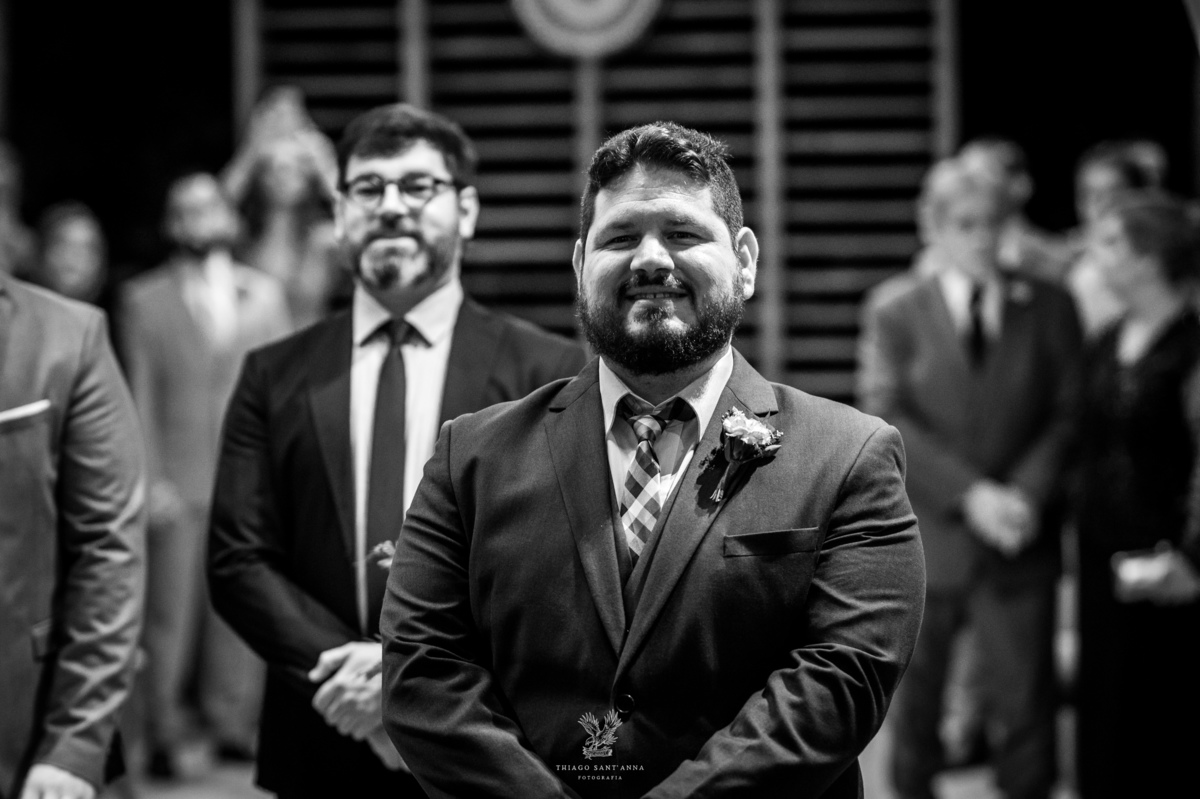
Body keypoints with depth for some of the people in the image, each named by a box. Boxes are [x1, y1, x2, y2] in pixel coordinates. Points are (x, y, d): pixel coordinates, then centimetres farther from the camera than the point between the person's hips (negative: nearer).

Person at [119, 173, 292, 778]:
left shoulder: (265, 294, 12)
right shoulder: (144, 299, 3)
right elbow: (141, 395, -1)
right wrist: (152, 479, -8)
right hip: (180, 481, -3)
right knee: (172, 610, -2)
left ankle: (233, 724, 15)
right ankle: (168, 735, 4)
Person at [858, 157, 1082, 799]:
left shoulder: (1050, 309, 6)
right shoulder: (894, 315, 2)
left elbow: (1069, 414, 2)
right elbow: (885, 424, -7)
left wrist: (1028, 494, -13)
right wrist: (970, 494, -16)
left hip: (1019, 539, 0)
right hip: (926, 538, 0)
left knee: (1022, 705, -3)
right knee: (917, 696, 11)